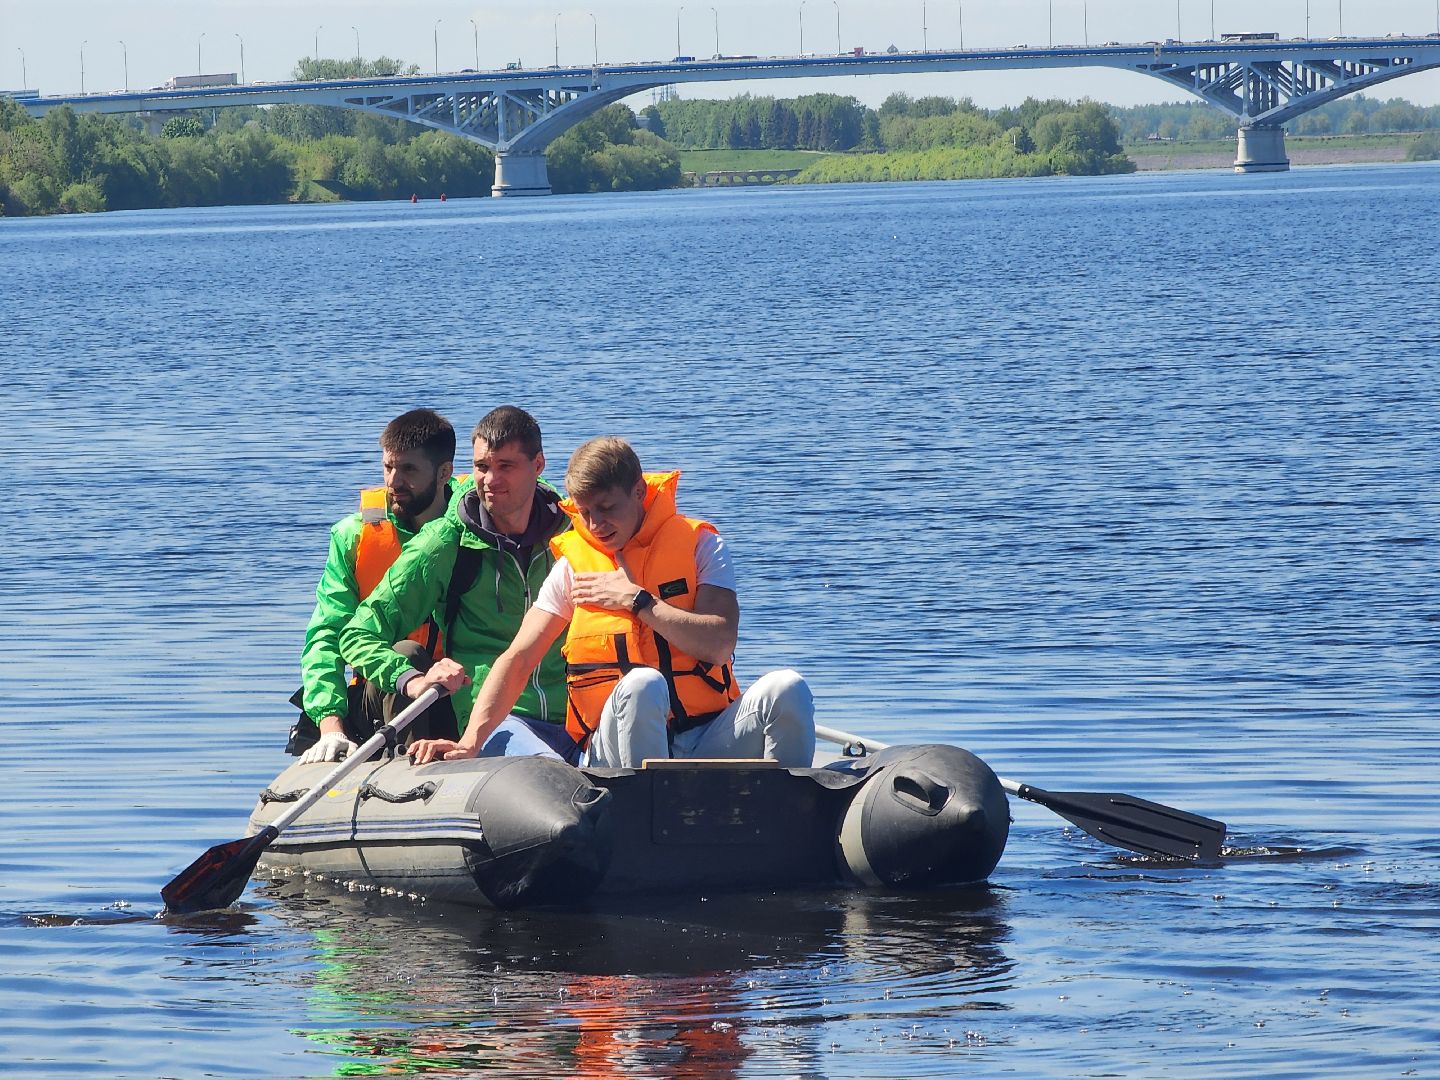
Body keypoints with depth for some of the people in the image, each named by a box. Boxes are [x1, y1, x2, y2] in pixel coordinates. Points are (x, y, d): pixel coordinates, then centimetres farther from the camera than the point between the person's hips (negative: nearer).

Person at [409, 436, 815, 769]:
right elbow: (517, 660, 2)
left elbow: (719, 644, -6)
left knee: (785, 690, -28)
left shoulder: (698, 546, 8)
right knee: (641, 684, -36)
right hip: (618, 748, -1)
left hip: (707, 741, 1)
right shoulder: (573, 566, 11)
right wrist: (469, 743, -12)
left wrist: (637, 600, -5)